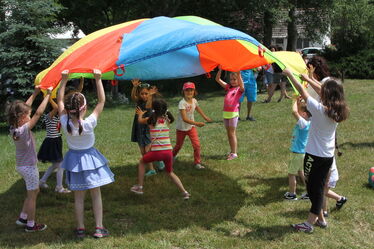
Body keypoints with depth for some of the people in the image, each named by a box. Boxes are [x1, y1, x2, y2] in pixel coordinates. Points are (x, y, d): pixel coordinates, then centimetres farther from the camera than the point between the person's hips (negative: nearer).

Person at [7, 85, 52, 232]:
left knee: (34, 192, 23)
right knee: (32, 195, 6)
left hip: (21, 165, 9)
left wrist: (35, 93, 9)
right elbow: (38, 113, -28)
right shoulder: (24, 130, -27)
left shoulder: (13, 128, -4)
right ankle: (30, 225, 18)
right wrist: (48, 95, -21)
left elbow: (24, 108, 6)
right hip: (29, 166, -9)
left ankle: (22, 218, 30)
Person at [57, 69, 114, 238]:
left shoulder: (65, 123, -18)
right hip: (89, 158, -2)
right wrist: (98, 79, -17)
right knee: (96, 194, 10)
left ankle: (80, 228, 21)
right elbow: (102, 101, -17)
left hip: (73, 159, 3)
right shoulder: (89, 123, -24)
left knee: (78, 197, 13)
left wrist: (64, 80, -5)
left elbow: (60, 100, -5)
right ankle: (99, 228, 13)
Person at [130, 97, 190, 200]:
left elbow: (140, 120, 17)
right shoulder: (167, 119, 5)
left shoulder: (151, 119, -3)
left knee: (141, 162, 24)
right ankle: (184, 192, 10)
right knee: (170, 172, 22)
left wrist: (140, 114, 40)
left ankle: (139, 187, 25)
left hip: (156, 151, -3)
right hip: (168, 151, 3)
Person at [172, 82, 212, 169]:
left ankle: (197, 163, 8)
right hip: (181, 128, -4)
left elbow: (198, 109, 17)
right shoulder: (182, 103, -27)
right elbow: (184, 119, -34)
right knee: (179, 145, 14)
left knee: (197, 145, -6)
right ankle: (171, 157, 42)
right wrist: (196, 123, -41)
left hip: (191, 127, 4)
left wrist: (205, 117, 25)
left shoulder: (194, 101, -8)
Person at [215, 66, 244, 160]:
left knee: (232, 133, -2)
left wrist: (238, 74, -39)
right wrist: (220, 70, -9)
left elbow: (241, 85, -30)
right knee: (229, 133, 13)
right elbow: (218, 79, 6)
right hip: (225, 113, 6)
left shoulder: (240, 89, -6)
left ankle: (234, 153, 7)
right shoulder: (228, 87, 9)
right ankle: (232, 151, 24)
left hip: (233, 113, -6)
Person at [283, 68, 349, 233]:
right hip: (328, 156, 6)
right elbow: (323, 92, 13)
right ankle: (319, 219, 24)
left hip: (314, 156, -6)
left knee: (313, 188, 5)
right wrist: (308, 79, 23)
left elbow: (302, 92, -13)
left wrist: (290, 75, -1)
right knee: (318, 188, 16)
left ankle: (309, 224, 15)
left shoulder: (319, 109, -21)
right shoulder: (338, 110, -2)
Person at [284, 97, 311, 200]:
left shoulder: (304, 123, -26)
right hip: (301, 152, 10)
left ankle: (292, 194, 19)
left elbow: (294, 112, -40)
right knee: (300, 171, 24)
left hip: (298, 153, -10)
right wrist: (298, 101, -3)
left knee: (291, 173, 5)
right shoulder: (305, 122, 0)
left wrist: (297, 101, -25)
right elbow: (296, 112, 12)